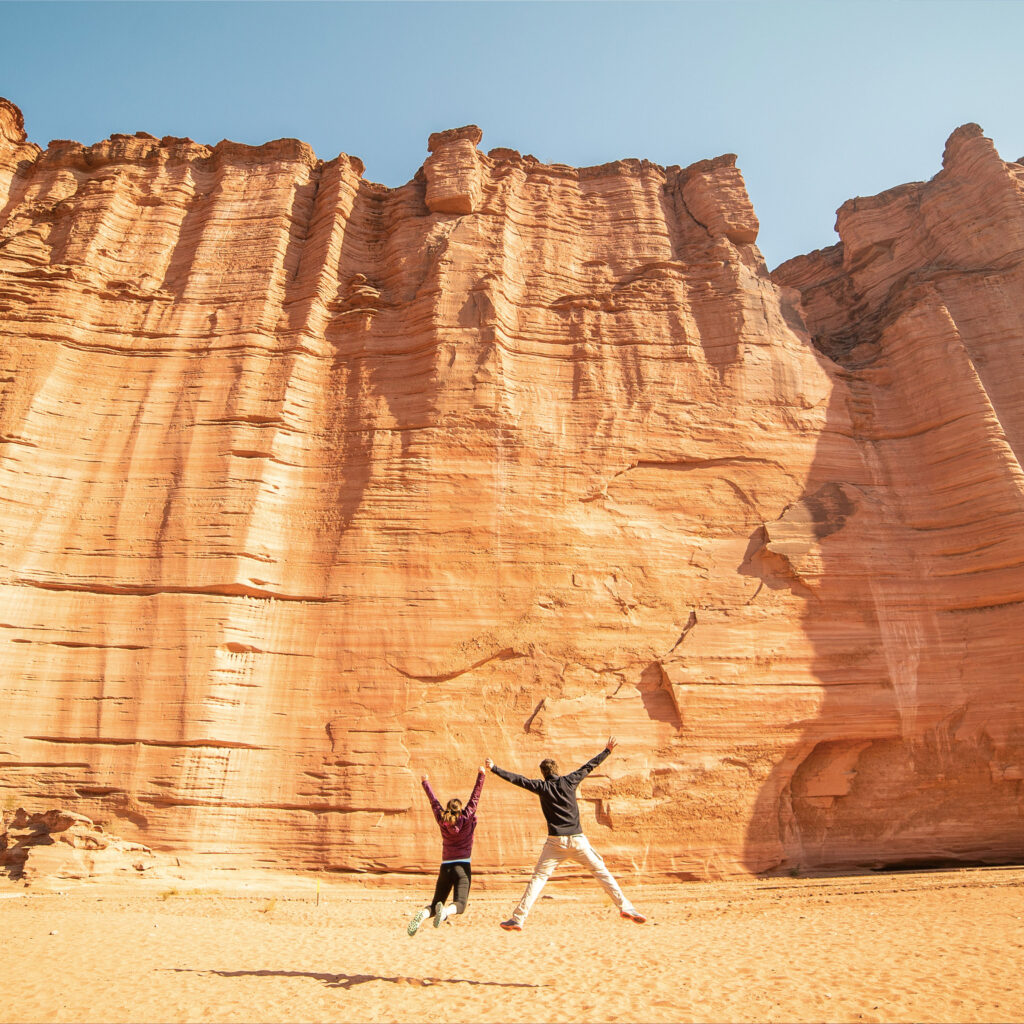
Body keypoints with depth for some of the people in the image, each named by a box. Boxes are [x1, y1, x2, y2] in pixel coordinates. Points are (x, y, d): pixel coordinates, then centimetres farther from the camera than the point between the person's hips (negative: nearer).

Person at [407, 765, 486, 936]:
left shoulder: (442, 820, 5)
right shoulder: (467, 819, -1)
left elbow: (434, 801, 16)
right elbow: (475, 797, 2)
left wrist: (425, 783, 28)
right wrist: (481, 775, 8)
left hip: (445, 868, 3)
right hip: (462, 867, -3)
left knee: (435, 904, 10)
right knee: (460, 905, -8)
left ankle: (423, 914, -23)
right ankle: (446, 910, -42)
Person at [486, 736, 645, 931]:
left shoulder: (541, 786, 3)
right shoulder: (569, 781, 5)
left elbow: (517, 779, 4)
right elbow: (588, 766, 14)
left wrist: (494, 768, 11)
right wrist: (607, 750, 25)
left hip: (555, 842, -1)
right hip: (577, 839, 1)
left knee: (538, 877, 3)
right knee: (601, 871, 9)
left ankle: (518, 918, -1)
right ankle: (625, 906, 3)